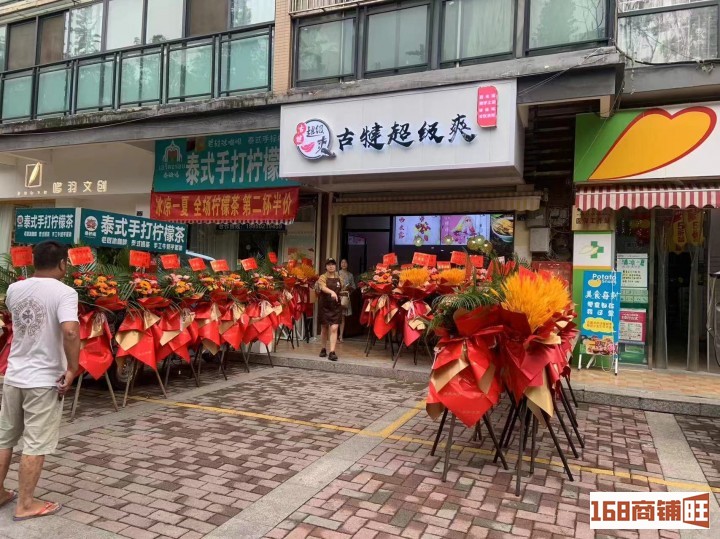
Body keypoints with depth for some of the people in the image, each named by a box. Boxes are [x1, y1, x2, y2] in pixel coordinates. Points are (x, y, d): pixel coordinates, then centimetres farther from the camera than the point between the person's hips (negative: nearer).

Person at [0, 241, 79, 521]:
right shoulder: (64, 292, -16)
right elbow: (70, 332, -29)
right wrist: (72, 370, -19)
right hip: (44, 380, -6)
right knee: (35, 445, 5)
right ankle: (25, 505, 16)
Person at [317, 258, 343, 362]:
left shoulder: (338, 278, 9)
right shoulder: (322, 277, -4)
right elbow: (323, 287, -28)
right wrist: (332, 292, -44)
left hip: (336, 306, 2)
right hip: (324, 306, -2)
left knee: (334, 328, -10)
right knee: (324, 329, 10)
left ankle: (332, 352, -12)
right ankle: (324, 349, 28)